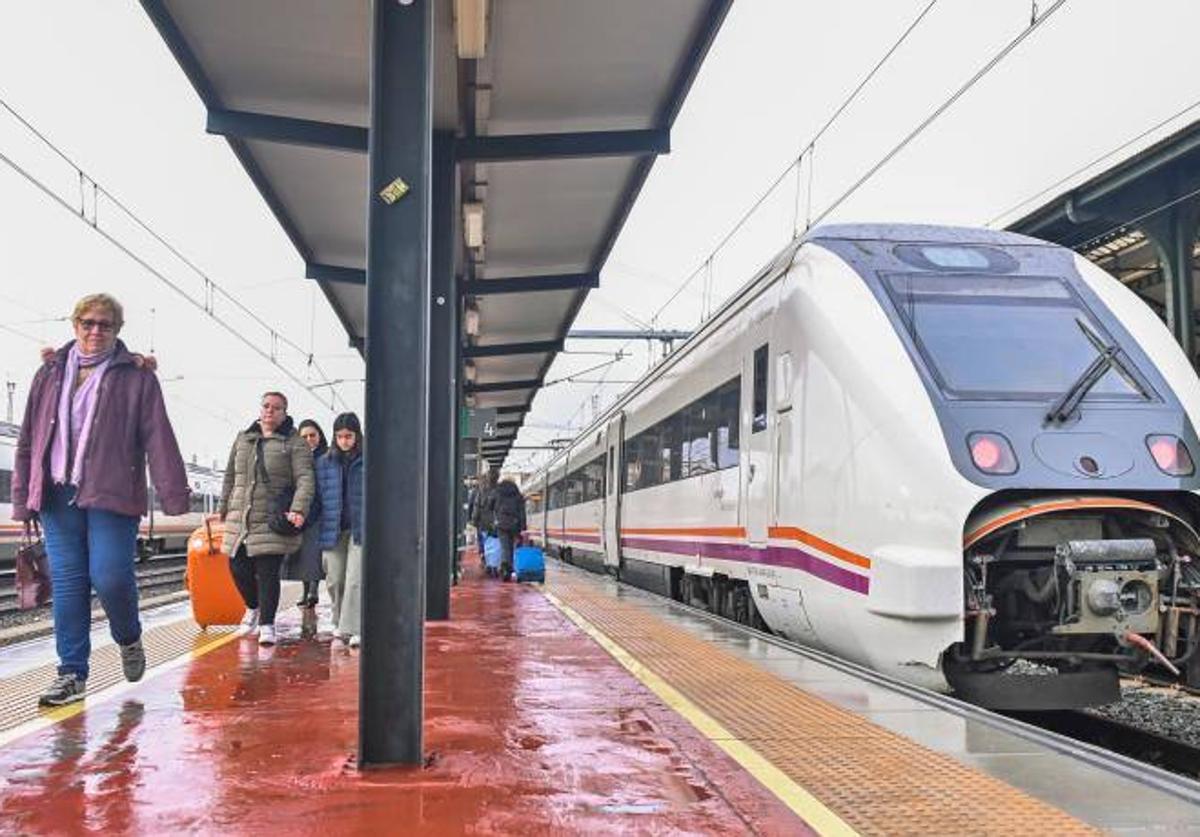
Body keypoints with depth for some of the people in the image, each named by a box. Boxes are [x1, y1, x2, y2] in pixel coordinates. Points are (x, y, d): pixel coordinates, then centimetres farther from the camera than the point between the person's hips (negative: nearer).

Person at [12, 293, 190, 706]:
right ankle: (71, 673, 12)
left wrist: (174, 494, -12)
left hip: (111, 496, -3)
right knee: (67, 583, 4)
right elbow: (29, 439, 15)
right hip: (58, 495, 4)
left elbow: (159, 439, -4)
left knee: (110, 576, -11)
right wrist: (23, 497, 11)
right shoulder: (50, 374, 14)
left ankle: (129, 639, 20)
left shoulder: (137, 377, 3)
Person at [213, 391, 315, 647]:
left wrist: (298, 510, -25)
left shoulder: (294, 443, -1)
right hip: (240, 519, 5)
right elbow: (230, 476, 22)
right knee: (238, 568, 7)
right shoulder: (243, 439, 15)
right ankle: (253, 608, 34)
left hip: (273, 521, -5)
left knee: (268, 573, -6)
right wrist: (223, 509, 22)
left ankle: (267, 625, 4)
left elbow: (305, 479, -11)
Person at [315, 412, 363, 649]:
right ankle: (340, 627, 18)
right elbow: (318, 497, 11)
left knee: (355, 580, -11)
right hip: (333, 530, 3)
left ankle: (352, 629, -9)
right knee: (335, 581, 5)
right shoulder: (324, 463, 9)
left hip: (360, 529, -3)